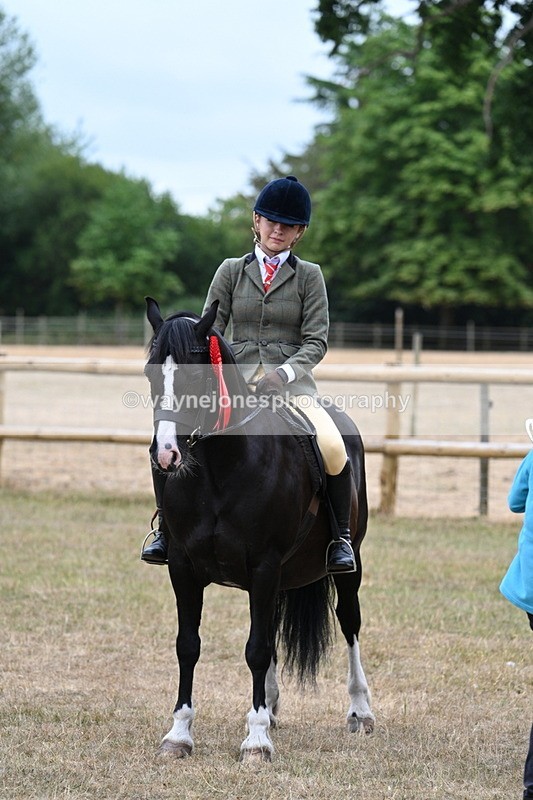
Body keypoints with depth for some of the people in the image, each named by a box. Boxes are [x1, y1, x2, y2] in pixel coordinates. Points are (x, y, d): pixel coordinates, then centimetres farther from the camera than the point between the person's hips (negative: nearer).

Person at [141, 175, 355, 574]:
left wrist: (284, 373, -18)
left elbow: (316, 341, 1)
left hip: (292, 383, -2)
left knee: (333, 449, -30)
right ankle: (166, 530, -1)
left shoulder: (309, 276, 8)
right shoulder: (231, 271, 12)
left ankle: (341, 539, -9)